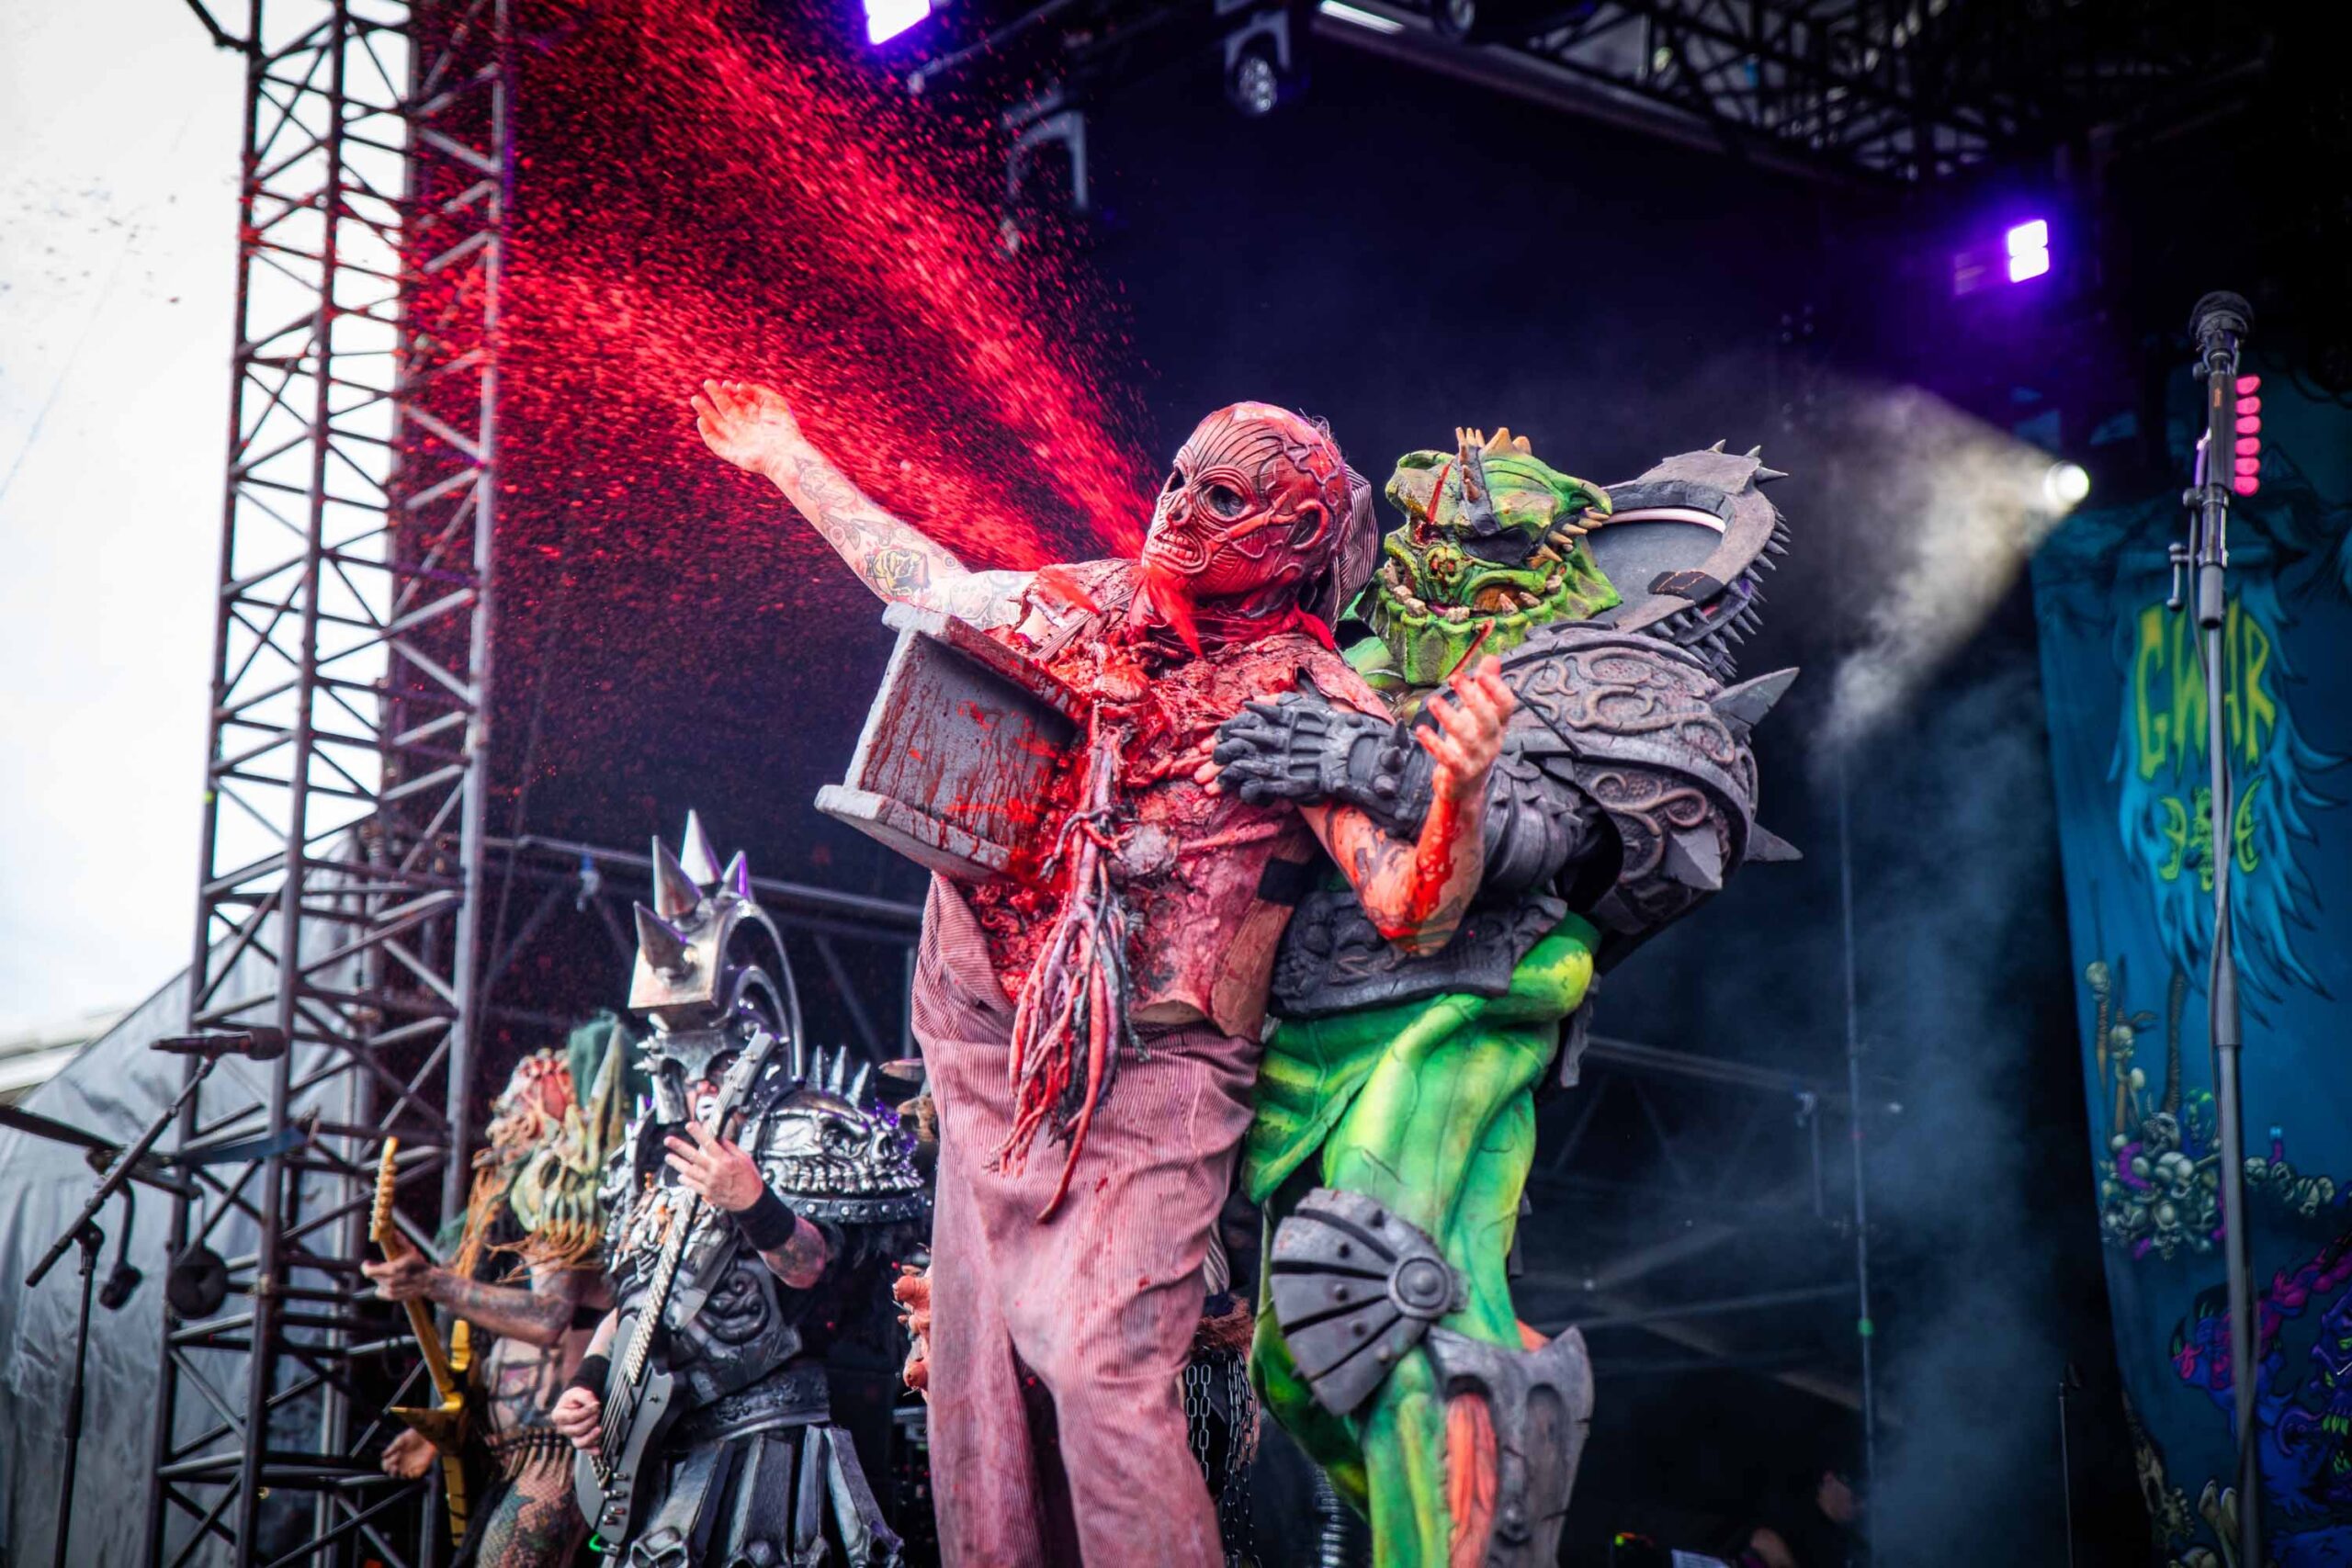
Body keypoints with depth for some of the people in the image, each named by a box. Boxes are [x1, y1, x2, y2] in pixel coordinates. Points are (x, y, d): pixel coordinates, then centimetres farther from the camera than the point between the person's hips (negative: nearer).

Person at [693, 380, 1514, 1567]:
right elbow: (929, 583, 26)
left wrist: (1459, 788, -37)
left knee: (1102, 1374, -20)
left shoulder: (1312, 704, -8)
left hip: (1146, 1079, -6)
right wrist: (789, 462, 35)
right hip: (988, 1066, 6)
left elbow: (1413, 913, -17)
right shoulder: (1086, 605, 7)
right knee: (975, 1381, 7)